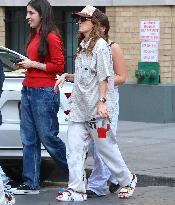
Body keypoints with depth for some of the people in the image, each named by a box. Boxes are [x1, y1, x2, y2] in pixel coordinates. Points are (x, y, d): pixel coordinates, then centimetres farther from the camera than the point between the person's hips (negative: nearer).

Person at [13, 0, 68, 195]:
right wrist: (24, 64, 6)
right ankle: (31, 184, 10)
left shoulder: (51, 37, -11)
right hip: (27, 90, 9)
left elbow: (59, 66, -13)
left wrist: (34, 64, -14)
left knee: (48, 137, -2)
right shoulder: (34, 36, 15)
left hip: (44, 92, -9)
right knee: (29, 140, 7)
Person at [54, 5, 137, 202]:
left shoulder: (100, 46, -10)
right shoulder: (82, 46, 15)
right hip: (79, 108, 8)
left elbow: (103, 77, -13)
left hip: (96, 109, -8)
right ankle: (76, 190, -2)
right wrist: (67, 76, 5)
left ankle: (128, 180, 22)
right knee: (74, 148, -2)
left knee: (105, 147, 4)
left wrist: (101, 102, -19)